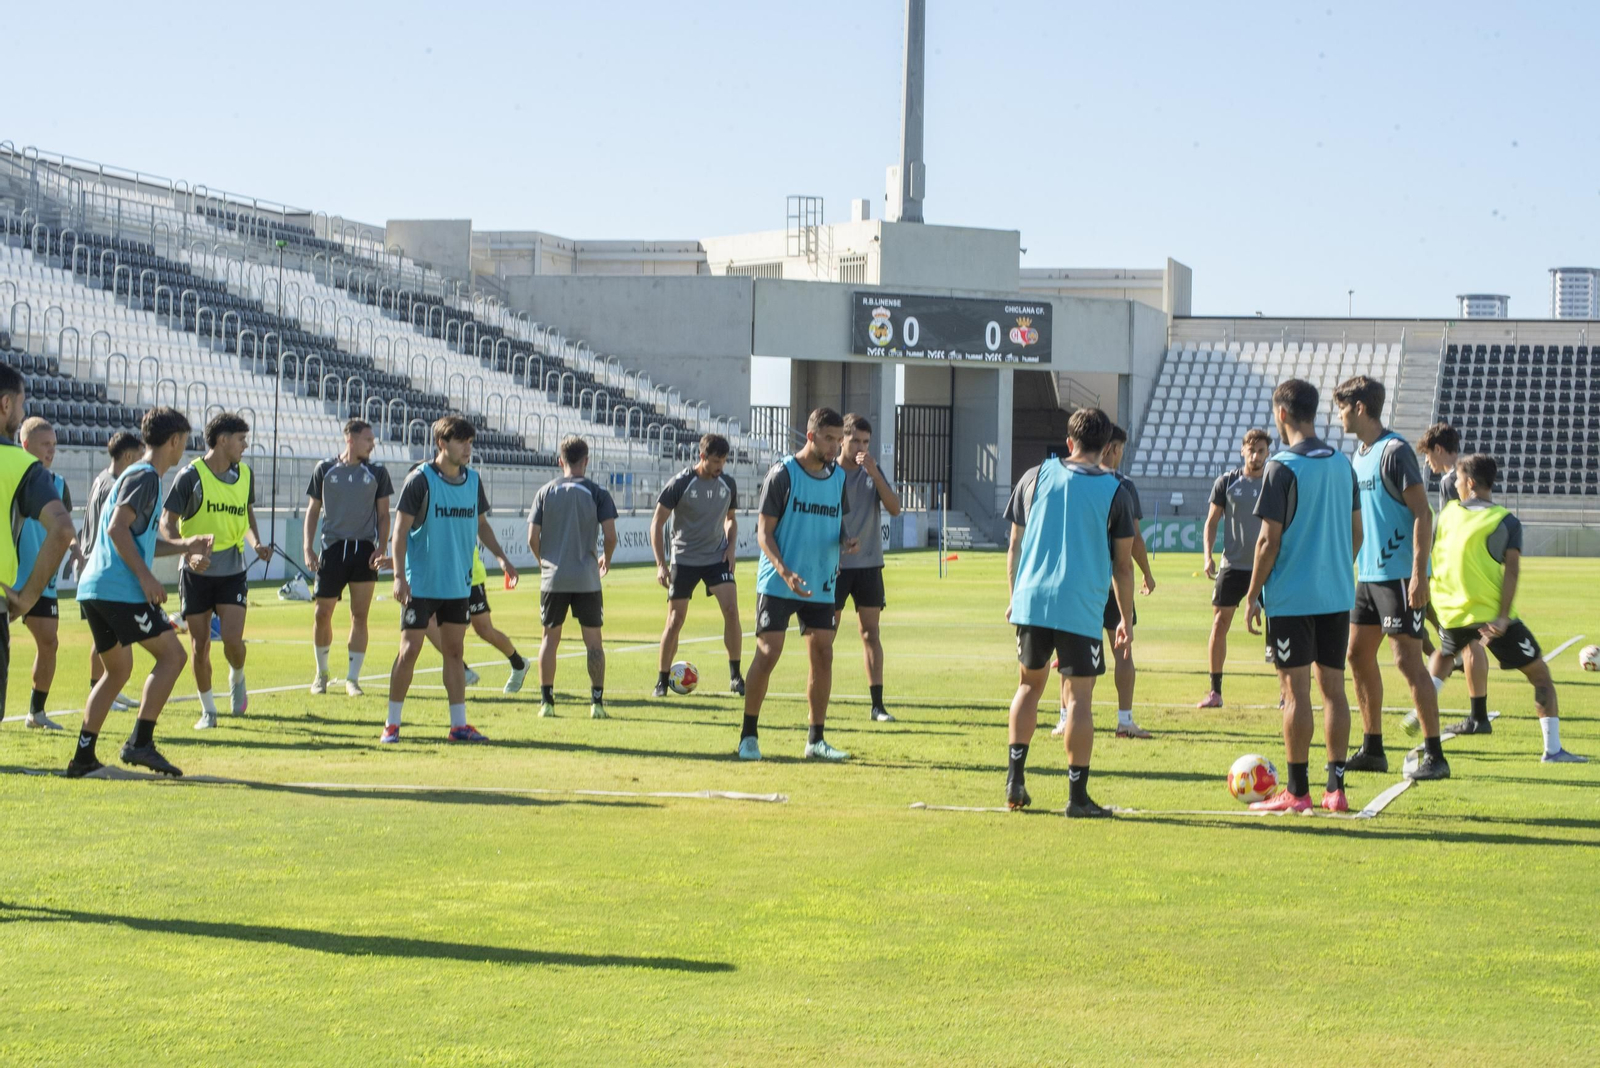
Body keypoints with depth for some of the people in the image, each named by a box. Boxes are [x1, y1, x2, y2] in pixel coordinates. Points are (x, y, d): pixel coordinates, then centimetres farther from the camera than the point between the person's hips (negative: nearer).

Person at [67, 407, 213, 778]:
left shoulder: (136, 476, 22)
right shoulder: (145, 477, -8)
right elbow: (118, 529, -19)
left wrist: (183, 546, 29)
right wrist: (147, 578, -19)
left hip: (94, 590, 10)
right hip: (120, 590, -10)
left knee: (117, 669, 17)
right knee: (172, 654, -6)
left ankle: (83, 756, 14)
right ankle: (140, 742, -12)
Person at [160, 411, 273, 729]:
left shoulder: (245, 474, 6)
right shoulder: (191, 476, -10)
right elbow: (167, 522, -9)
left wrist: (256, 542, 5)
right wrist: (189, 552, -25)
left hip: (232, 571, 3)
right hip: (196, 572, -3)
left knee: (232, 639, -13)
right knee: (200, 646, 0)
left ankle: (237, 678, 20)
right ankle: (208, 710, 17)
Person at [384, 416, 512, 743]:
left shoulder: (473, 480, 6)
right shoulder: (420, 479, -11)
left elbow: (481, 523, 20)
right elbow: (400, 529, -11)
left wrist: (501, 557, 8)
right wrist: (399, 576, -18)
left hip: (458, 583, 5)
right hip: (421, 583, -5)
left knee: (455, 651, 8)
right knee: (409, 651, -3)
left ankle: (459, 724, 12)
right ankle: (392, 724, 5)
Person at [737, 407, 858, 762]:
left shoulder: (839, 476, 7)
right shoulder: (783, 473, -8)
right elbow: (764, 532, -9)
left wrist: (845, 541, -6)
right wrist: (785, 573, -23)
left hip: (821, 586, 5)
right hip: (777, 584, -5)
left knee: (823, 656, 2)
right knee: (767, 654, -8)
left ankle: (815, 741, 11)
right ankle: (748, 736, 4)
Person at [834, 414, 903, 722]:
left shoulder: (873, 473, 6)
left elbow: (895, 508, -6)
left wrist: (874, 473, -15)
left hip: (869, 564, 3)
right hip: (836, 565, -2)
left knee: (870, 632, 2)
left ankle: (878, 705, 4)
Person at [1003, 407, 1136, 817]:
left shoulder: (1036, 476, 7)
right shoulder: (1116, 491, 1)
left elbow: (1015, 544, 10)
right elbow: (1123, 563, 3)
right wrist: (1126, 619, 12)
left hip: (1032, 600, 3)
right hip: (1083, 607, -3)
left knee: (1029, 684, 19)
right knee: (1079, 697, 1)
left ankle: (1014, 779, 14)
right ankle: (1078, 795, 1)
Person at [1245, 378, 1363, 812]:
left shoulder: (1282, 468, -12)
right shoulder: (1342, 463, 8)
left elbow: (1270, 540, -13)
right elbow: (1356, 531, 13)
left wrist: (1252, 596, -5)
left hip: (1291, 597, -6)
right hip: (1337, 594, 6)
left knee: (1295, 690, -1)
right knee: (1333, 687, 9)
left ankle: (1297, 792, 2)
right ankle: (1335, 789, 10)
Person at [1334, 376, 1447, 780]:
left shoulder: (1395, 451, -13)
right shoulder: (1359, 455, 13)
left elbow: (1422, 513, -16)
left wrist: (1419, 573, -21)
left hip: (1400, 575, -9)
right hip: (1368, 575, 9)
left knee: (1407, 659, -9)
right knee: (1358, 656, 11)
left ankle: (1435, 756, -5)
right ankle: (1372, 750, 19)